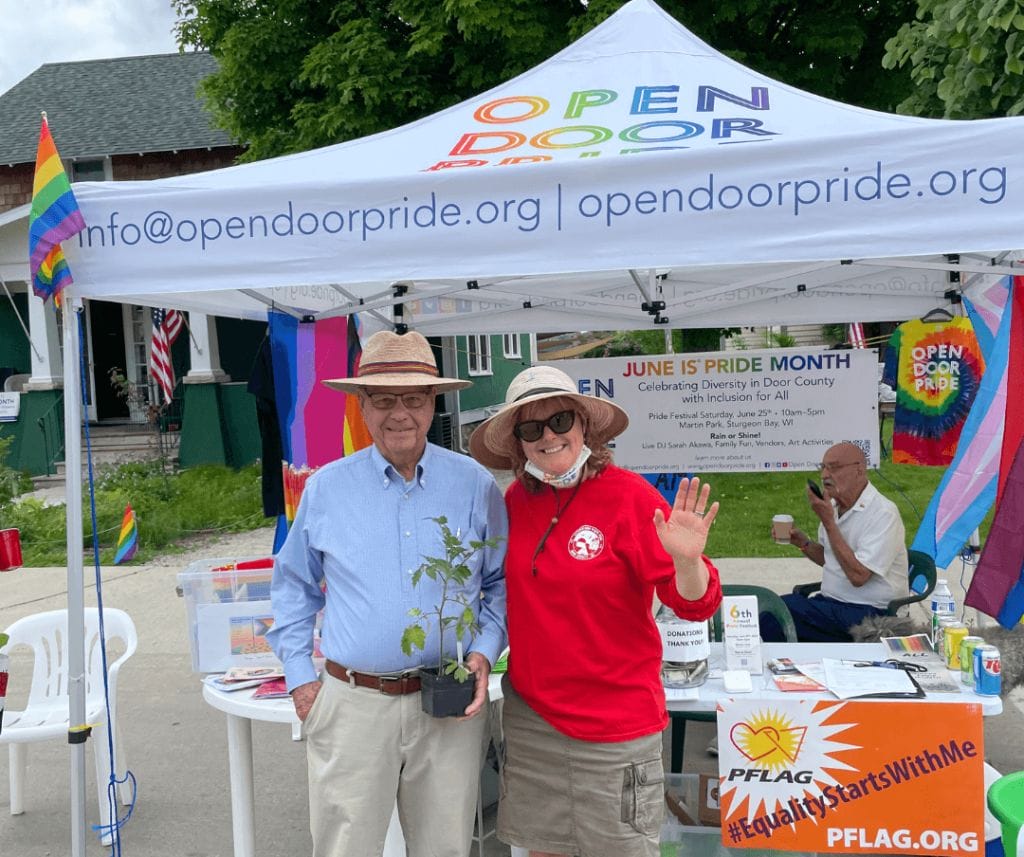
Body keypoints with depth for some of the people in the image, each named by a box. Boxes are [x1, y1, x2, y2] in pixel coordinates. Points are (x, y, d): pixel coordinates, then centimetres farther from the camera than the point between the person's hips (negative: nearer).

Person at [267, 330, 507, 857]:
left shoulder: (474, 484, -1)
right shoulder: (326, 487, 0)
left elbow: (501, 581, 8)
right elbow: (293, 587, 11)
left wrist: (484, 652, -6)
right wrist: (299, 677, 5)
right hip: (350, 703, 0)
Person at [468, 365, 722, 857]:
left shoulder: (628, 495, -14)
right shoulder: (517, 499, -1)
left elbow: (695, 605, -14)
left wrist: (686, 560, -33)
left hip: (616, 723, -4)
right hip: (529, 714, 5)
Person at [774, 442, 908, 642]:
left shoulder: (883, 513, -16)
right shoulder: (833, 505, 9)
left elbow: (857, 575, -24)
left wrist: (827, 521, -22)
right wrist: (803, 543, 3)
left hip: (869, 613, -8)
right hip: (831, 601, 8)